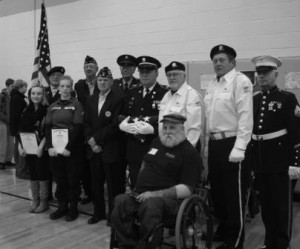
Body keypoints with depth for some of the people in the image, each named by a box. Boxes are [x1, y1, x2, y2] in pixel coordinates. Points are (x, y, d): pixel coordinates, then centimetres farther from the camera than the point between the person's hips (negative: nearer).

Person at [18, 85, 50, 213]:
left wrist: (41, 147, -18)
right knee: (32, 174, 10)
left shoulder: (47, 110, -8)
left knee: (42, 174, 3)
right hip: (28, 148, 5)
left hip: (41, 148, -5)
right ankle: (35, 201, 22)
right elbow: (21, 130, 9)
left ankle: (44, 201, 16)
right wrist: (20, 146, 1)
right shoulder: (26, 111, 8)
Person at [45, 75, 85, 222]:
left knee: (73, 179, 4)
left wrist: (68, 147, -16)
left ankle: (73, 208, 18)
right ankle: (62, 206, 25)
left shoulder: (76, 105, -3)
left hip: (73, 149, -4)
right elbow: (48, 127, 6)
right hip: (55, 149, 4)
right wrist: (50, 147, -7)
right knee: (59, 178, 10)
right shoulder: (52, 107, 10)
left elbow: (78, 127, -10)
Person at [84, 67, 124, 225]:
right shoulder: (91, 100, 14)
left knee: (113, 185, 3)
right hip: (94, 148, 6)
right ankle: (98, 212, 27)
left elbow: (114, 125, -15)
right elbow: (86, 123, 10)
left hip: (111, 149, -5)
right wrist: (91, 142, -5)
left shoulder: (118, 100, -7)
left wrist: (95, 138, -13)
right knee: (96, 183, 12)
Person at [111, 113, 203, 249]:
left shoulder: (190, 153, -1)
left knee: (150, 204, -38)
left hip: (167, 198, -5)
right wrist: (137, 188, 15)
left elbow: (187, 189, -9)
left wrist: (154, 194, -16)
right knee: (121, 201, -27)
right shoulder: (157, 142, 21)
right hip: (142, 195, 5)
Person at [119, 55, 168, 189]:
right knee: (135, 187, 11)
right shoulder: (131, 93, 15)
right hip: (133, 151, 5)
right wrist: (123, 124, -6)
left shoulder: (165, 94, -3)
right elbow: (121, 115, 16)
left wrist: (151, 129, -24)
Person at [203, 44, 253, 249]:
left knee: (234, 194, 1)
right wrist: (208, 144, 13)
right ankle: (223, 228, 36)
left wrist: (239, 148, -21)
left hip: (231, 144, -8)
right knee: (217, 190, 18)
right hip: (214, 144, 8)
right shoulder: (213, 85, 16)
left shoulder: (240, 81, -9)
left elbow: (245, 117, -17)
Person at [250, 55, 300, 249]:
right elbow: (248, 128, 10)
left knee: (282, 204, 5)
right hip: (259, 159, 5)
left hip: (280, 159, -5)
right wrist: (250, 160, 9)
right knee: (265, 203, 14)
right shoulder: (254, 100, 10)